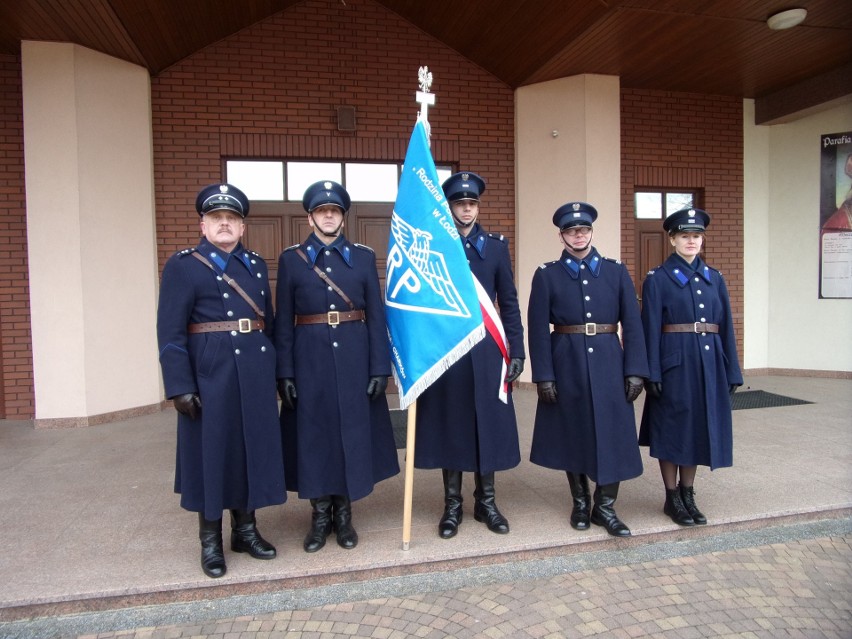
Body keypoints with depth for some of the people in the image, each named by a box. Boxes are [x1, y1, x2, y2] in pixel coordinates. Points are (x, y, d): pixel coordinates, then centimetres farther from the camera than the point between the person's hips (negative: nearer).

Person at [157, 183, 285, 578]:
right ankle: (210, 542, 23)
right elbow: (170, 333, -9)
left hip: (255, 375, 5)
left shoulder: (256, 264, 13)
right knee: (211, 452, 6)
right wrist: (180, 387, -15)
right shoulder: (182, 266, -3)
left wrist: (274, 372, 11)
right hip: (210, 375, -5)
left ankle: (246, 530, 30)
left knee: (253, 449, 12)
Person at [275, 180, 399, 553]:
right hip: (310, 361, 0)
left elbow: (376, 316, 2)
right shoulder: (291, 259, 4)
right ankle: (320, 517, 24)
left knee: (352, 433, 6)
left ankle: (343, 516, 24)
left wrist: (380, 368, -4)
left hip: (354, 360, 1)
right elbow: (284, 322, 1)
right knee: (314, 435, 6)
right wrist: (285, 373, -5)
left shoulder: (364, 257, 6)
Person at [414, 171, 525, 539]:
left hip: (486, 351, 2)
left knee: (488, 424, 7)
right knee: (448, 425, 6)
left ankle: (486, 502, 24)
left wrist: (516, 351, 1)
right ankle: (452, 505, 20)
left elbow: (509, 303, 7)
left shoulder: (496, 246, 8)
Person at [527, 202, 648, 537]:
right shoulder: (546, 274, 1)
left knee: (613, 434, 3)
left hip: (608, 365, 1)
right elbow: (538, 329, -4)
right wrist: (543, 376, -10)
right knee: (573, 435, 10)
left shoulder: (616, 271, 6)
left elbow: (632, 324, 2)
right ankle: (580, 502, 28)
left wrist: (634, 370, -5)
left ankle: (605, 506, 20)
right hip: (567, 366, -1)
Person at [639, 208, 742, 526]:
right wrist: (652, 374, -13)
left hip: (709, 363, 5)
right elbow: (651, 329, -8)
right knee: (672, 430, 4)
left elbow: (725, 326, 10)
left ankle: (688, 495, 26)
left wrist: (732, 371, 6)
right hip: (675, 364, -5)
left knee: (698, 428, 11)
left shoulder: (714, 278, 11)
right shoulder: (657, 279, -3)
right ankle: (672, 499, 18)